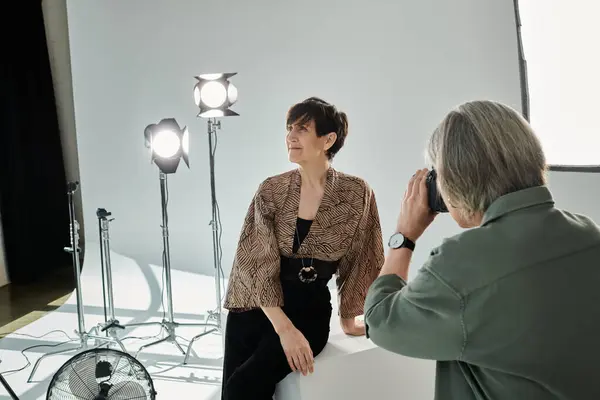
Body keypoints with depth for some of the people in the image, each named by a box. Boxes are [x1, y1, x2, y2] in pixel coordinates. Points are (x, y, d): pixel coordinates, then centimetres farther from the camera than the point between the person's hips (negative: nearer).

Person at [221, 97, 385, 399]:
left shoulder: (356, 193, -5)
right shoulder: (270, 190, -2)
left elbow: (359, 260, 6)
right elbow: (258, 263, -9)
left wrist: (349, 318, 13)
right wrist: (285, 329, -19)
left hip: (310, 308, -2)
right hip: (257, 304, 2)